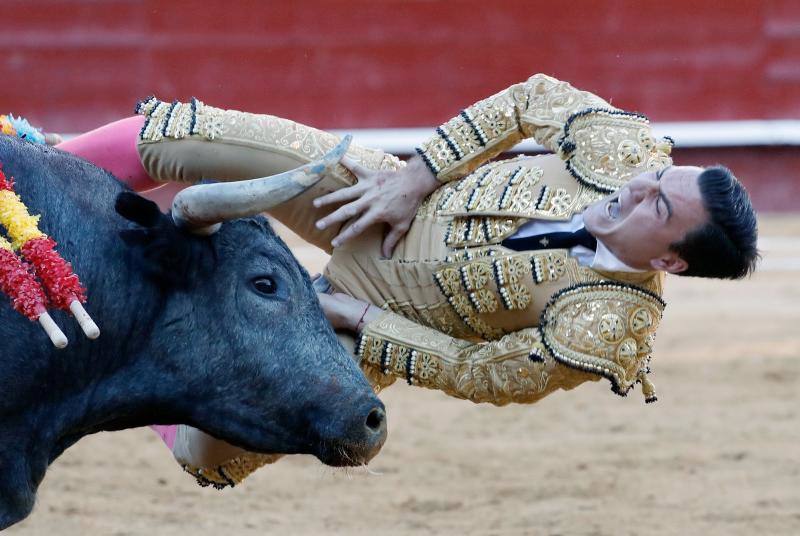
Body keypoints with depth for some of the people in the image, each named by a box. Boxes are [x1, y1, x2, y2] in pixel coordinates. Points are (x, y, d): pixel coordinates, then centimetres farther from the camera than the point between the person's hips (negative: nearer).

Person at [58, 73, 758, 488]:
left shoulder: (608, 330, -31)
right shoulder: (627, 148, -23)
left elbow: (481, 374, -19)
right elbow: (534, 99, -5)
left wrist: (358, 320, -15)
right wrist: (414, 180, -11)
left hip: (377, 311, -3)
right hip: (387, 193, 3)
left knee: (211, 453, -2)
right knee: (177, 140, -7)